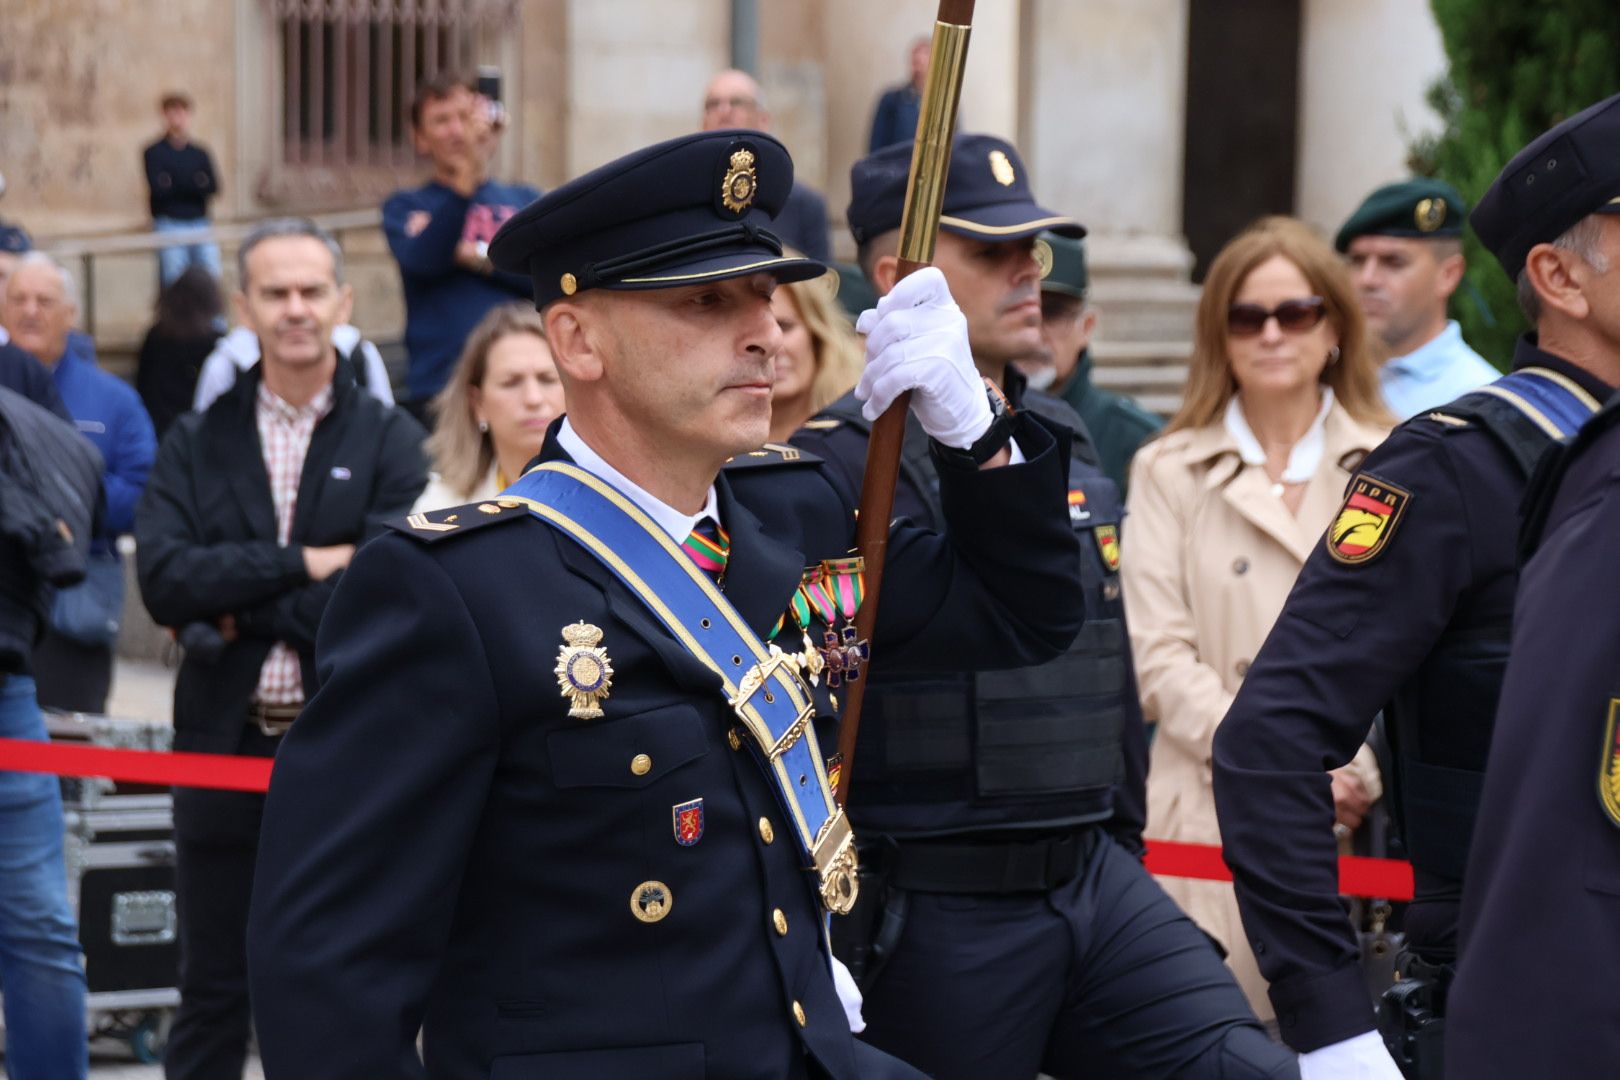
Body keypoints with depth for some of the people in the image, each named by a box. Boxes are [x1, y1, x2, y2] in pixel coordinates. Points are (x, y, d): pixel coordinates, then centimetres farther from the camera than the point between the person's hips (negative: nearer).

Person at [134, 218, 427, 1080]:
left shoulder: (388, 442, 0)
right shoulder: (196, 443, 6)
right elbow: (163, 578, -9)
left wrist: (234, 612, -10)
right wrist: (304, 562, -14)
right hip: (223, 748, 2)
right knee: (212, 999, 9)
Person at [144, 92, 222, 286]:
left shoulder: (200, 153, 13)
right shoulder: (154, 153, 3)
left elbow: (213, 187, 0)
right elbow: (158, 189, -10)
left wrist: (175, 185, -10)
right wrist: (194, 185, -3)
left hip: (200, 223, 3)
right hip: (169, 224, -3)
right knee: (172, 279, -7)